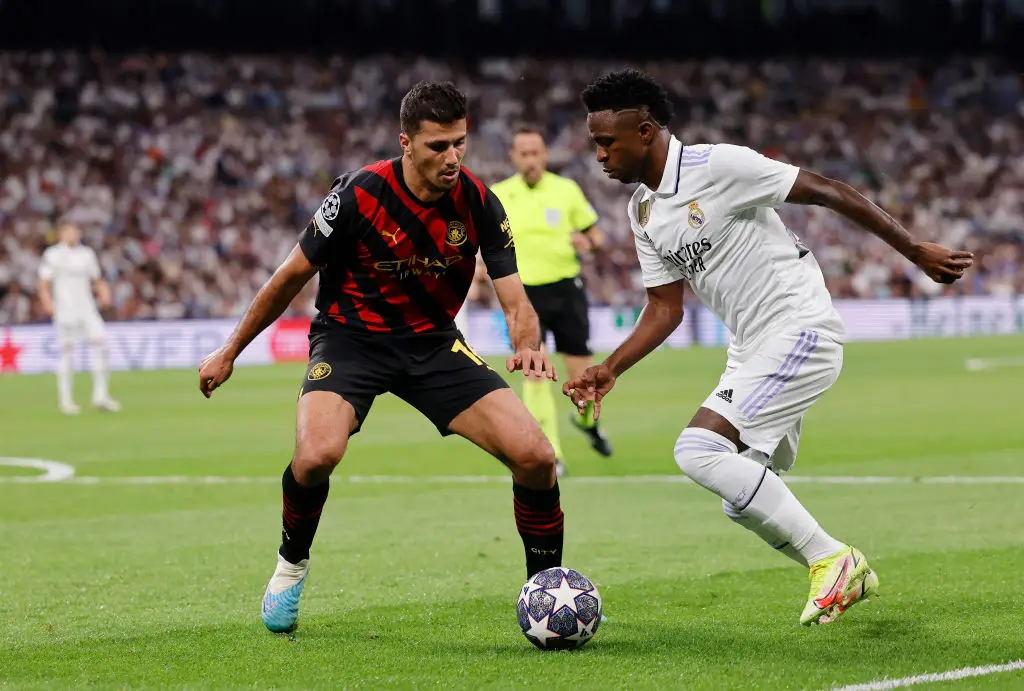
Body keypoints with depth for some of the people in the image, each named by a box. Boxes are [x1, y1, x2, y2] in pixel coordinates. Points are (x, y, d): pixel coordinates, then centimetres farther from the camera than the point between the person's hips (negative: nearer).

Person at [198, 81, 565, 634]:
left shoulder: (478, 204, -12)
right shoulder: (360, 194, -20)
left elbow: (515, 301, -10)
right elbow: (292, 276, -7)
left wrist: (528, 345, -34)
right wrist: (229, 352, 1)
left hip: (434, 341, 3)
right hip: (351, 335, -3)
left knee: (535, 456, -14)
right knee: (317, 455, -31)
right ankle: (291, 565, 1)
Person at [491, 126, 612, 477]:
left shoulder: (566, 190, 1)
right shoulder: (498, 196, 1)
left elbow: (595, 234, 9)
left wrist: (587, 242, -13)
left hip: (566, 288, 1)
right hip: (524, 293, -1)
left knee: (581, 372, 2)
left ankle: (588, 421, 36)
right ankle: (550, 454, -11)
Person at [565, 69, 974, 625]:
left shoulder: (718, 166, -16)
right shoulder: (642, 211, 10)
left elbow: (828, 192, -13)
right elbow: (665, 308, 16)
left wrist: (915, 251, -12)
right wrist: (609, 370, 3)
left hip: (801, 330, -9)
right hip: (751, 351, 9)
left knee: (698, 450, -21)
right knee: (743, 502, 8)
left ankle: (830, 559, -12)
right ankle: (847, 577, 25)